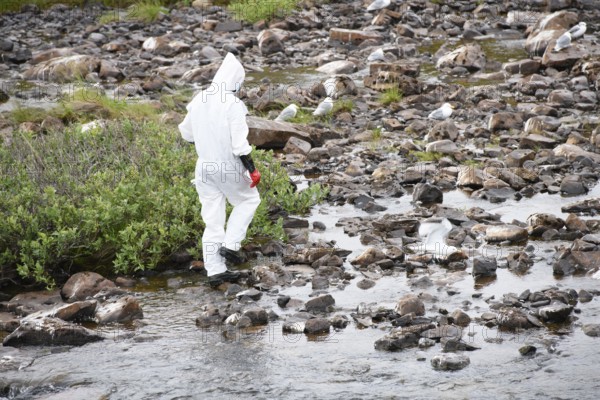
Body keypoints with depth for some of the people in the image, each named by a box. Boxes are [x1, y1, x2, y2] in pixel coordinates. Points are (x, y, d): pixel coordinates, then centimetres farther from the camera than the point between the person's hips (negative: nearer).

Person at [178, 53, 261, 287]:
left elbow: (186, 133, 17)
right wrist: (252, 169, -12)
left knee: (212, 219, 9)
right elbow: (240, 143, -20)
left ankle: (215, 270, 9)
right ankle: (231, 244, 6)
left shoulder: (198, 100, 4)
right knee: (249, 199, 20)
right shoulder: (233, 105, -17)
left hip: (204, 166, 6)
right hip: (229, 167, -6)